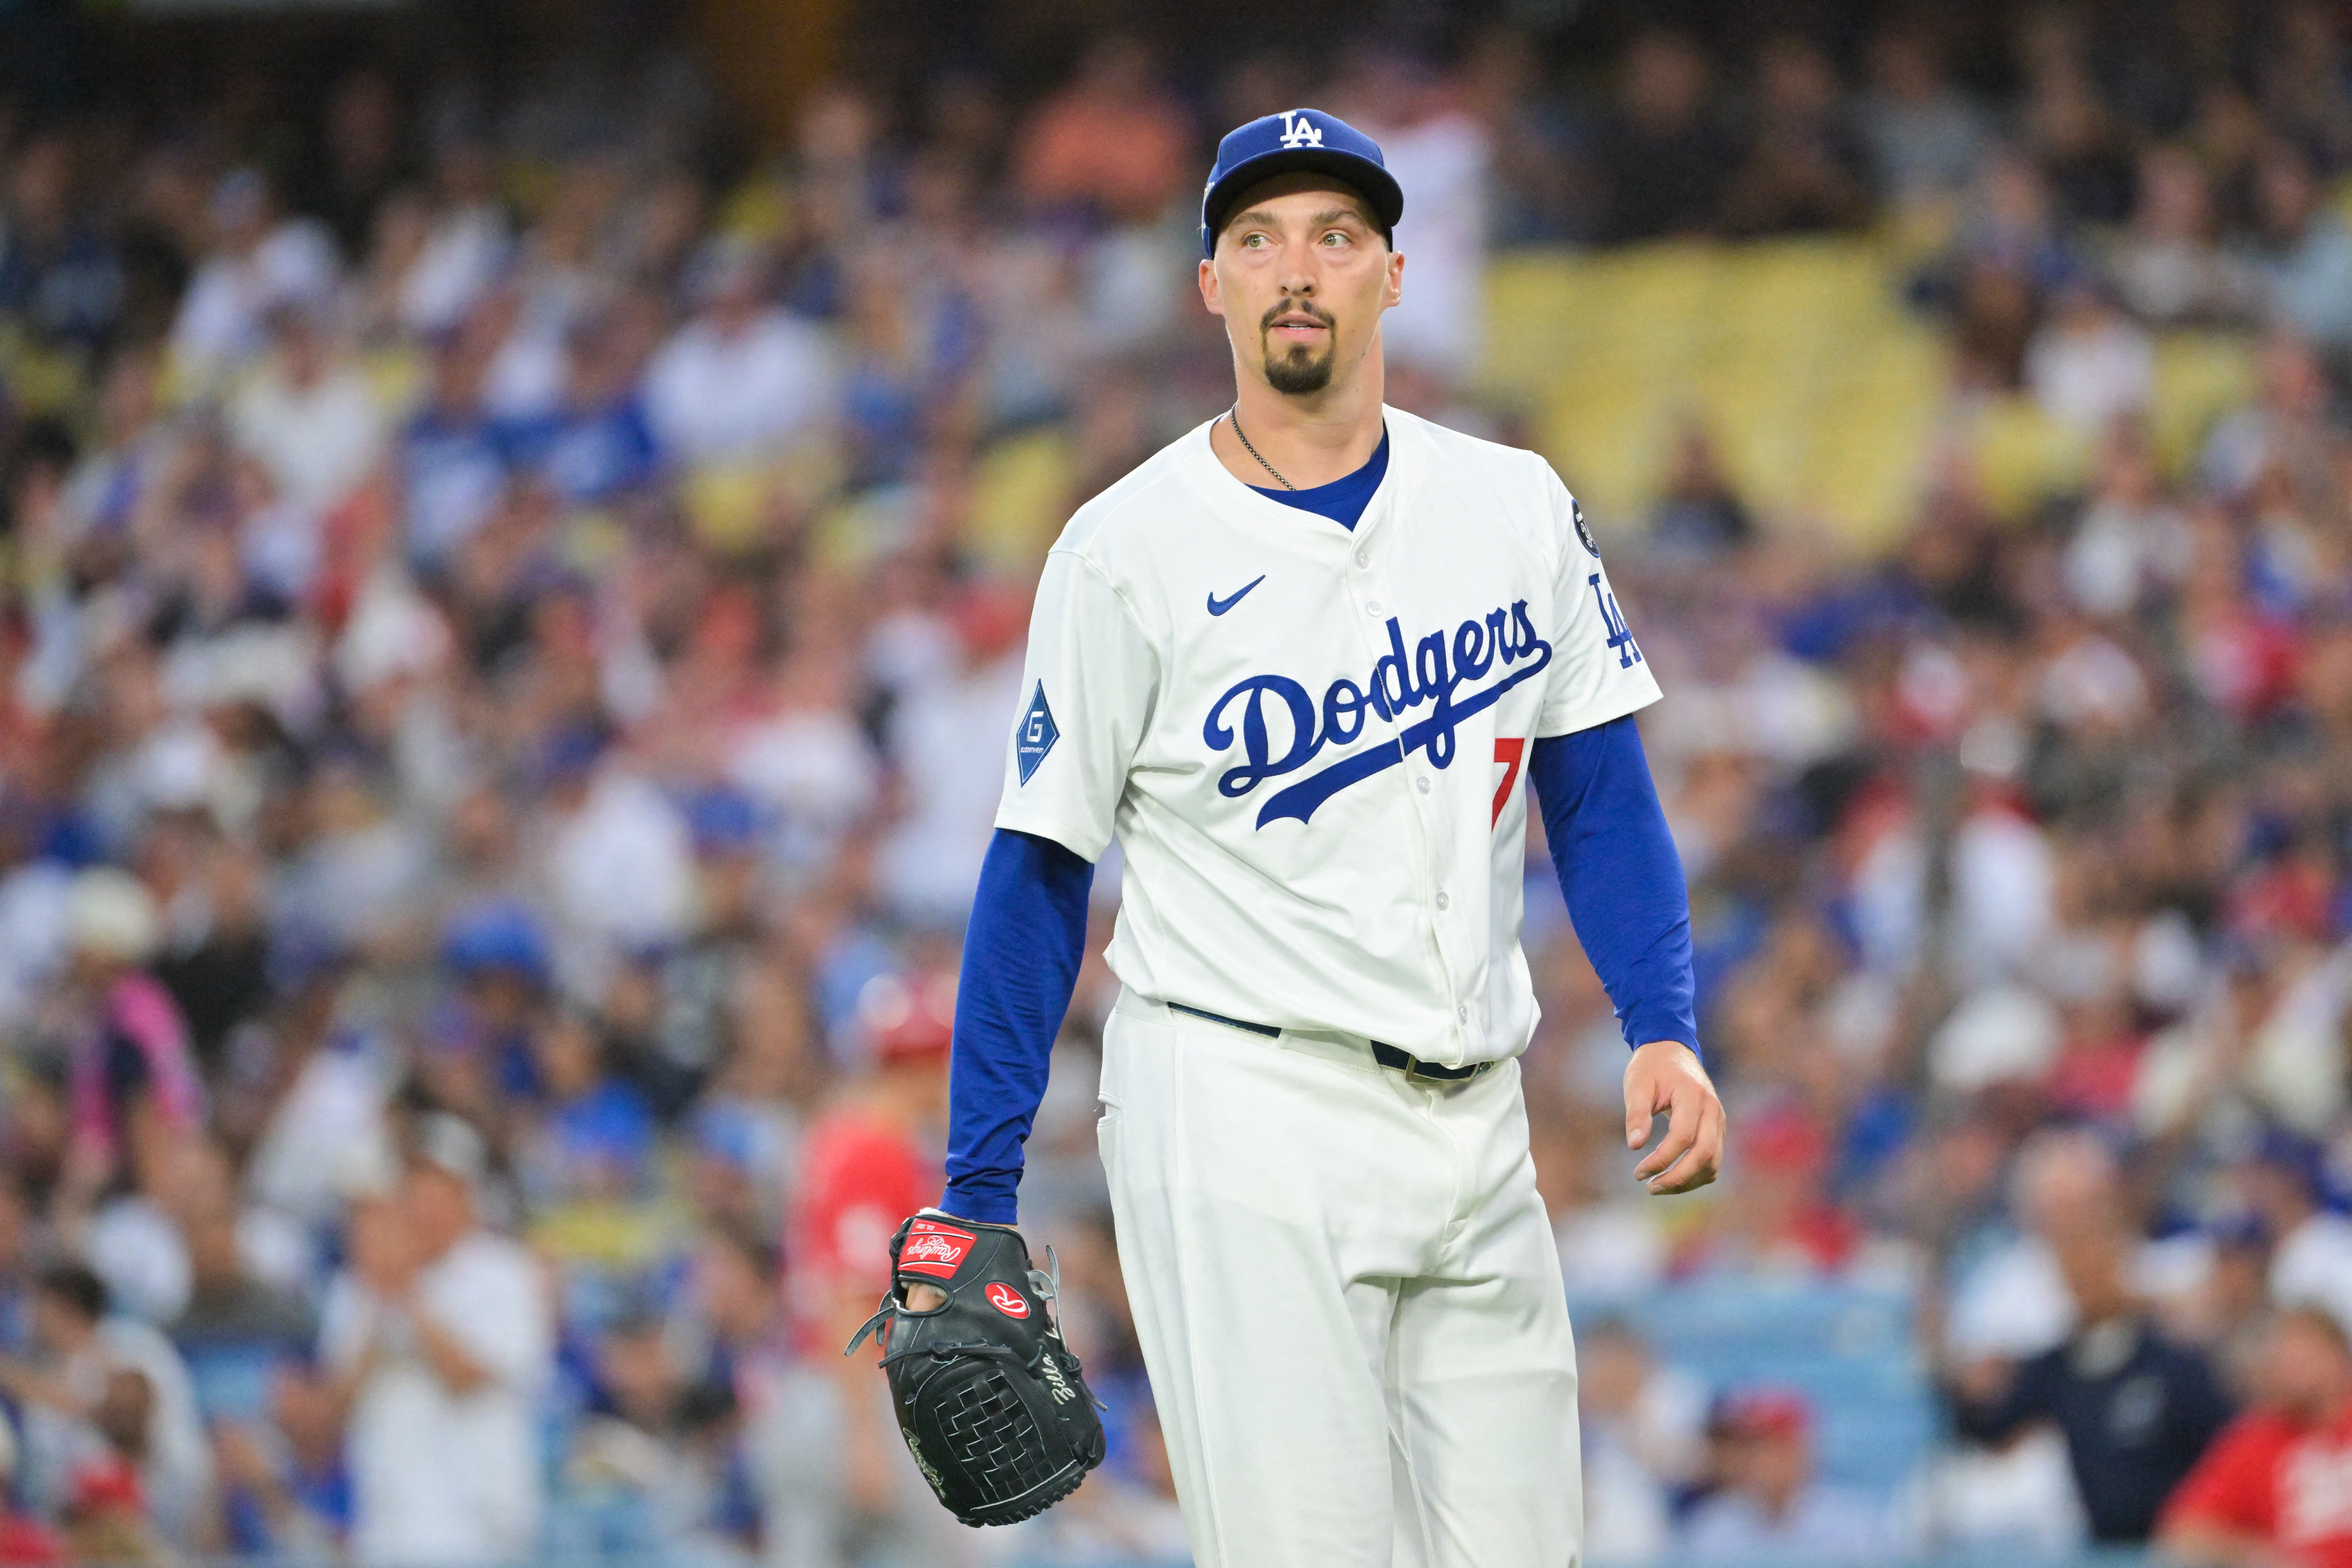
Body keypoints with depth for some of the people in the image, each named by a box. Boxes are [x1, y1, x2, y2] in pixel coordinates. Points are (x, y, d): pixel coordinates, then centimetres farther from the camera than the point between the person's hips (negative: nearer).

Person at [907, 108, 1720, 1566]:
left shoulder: (1518, 509, 7)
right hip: (1240, 1116, -4)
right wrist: (978, 1196, -3)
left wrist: (1665, 1031, -5)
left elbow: (1600, 793, 11)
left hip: (1473, 1117, 5)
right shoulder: (1130, 550, -3)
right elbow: (1042, 867, 0)